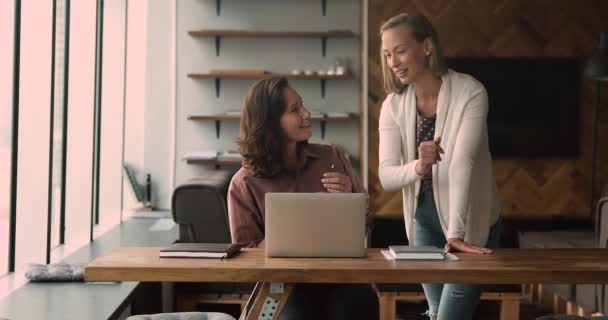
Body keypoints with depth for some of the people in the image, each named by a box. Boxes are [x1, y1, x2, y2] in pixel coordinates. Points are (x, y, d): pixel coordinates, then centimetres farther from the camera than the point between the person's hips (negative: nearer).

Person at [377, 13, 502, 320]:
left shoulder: (470, 92, -19)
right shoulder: (393, 105, -6)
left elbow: (463, 164, -29)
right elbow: (386, 176, -14)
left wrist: (456, 232, -37)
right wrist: (417, 167, -36)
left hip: (471, 222, -4)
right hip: (424, 219, 5)